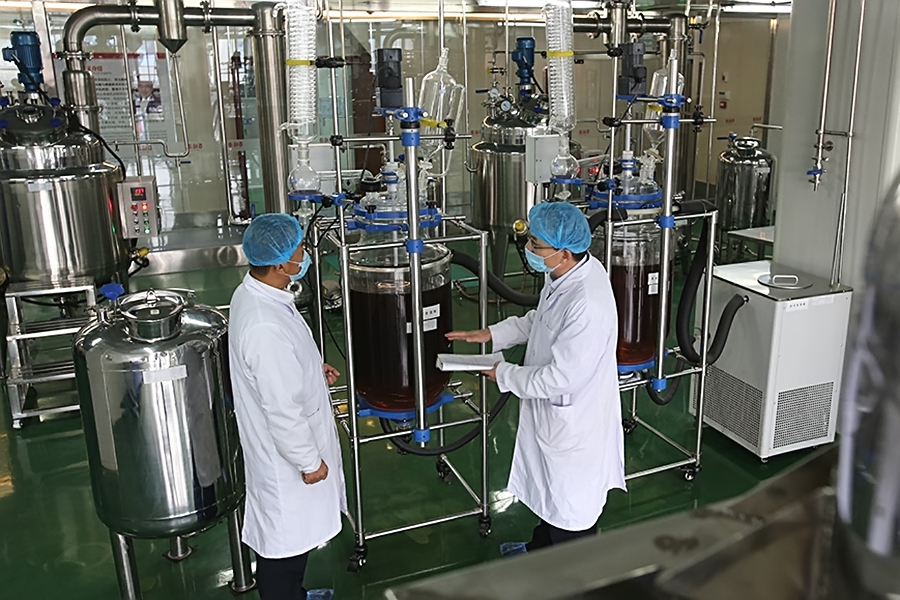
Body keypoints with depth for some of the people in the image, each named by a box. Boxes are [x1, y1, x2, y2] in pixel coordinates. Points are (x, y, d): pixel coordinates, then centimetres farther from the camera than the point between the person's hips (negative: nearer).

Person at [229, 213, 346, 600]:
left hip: (280, 445, 10)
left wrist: (313, 371, 7)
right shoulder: (266, 328, -35)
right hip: (286, 453, -10)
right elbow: (282, 409, -29)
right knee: (286, 539, 12)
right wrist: (309, 461, -17)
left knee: (292, 533, 28)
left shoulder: (252, 292, -4)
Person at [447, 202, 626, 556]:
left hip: (574, 426, -9)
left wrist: (504, 374, -16)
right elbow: (540, 320, 11)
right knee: (547, 490, 32)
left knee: (571, 515, 15)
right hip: (553, 417, 9)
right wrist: (491, 334, 1)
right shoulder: (567, 273, -7)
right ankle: (539, 548, 57)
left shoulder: (588, 305, -37)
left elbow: (560, 378, -31)